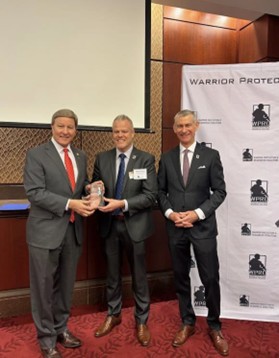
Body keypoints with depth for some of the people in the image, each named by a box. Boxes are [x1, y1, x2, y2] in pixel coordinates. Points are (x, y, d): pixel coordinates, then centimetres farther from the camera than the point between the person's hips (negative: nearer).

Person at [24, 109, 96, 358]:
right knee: (44, 286, 9)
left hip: (73, 230, 5)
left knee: (66, 284, 18)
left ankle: (61, 328, 38)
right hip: (46, 230, -5)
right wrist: (69, 204, -24)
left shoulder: (81, 156, 10)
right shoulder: (36, 154, -8)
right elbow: (34, 192, -16)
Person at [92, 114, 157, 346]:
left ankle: (142, 321, 32)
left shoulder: (146, 159, -7)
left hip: (134, 225, -3)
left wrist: (122, 204, -24)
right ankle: (113, 314, 41)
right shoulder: (102, 159, 3)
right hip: (110, 225, 3)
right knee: (112, 273, 19)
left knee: (139, 275, 12)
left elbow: (151, 196, -14)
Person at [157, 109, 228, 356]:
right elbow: (161, 191, 7)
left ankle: (214, 326, 30)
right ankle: (187, 323, 33)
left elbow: (220, 191, -3)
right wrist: (170, 213, -9)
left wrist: (198, 213, -14)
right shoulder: (166, 158, 5)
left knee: (210, 279, 6)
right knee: (181, 278, 13)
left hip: (203, 226, -2)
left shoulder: (211, 155, -2)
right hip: (175, 227, 3)